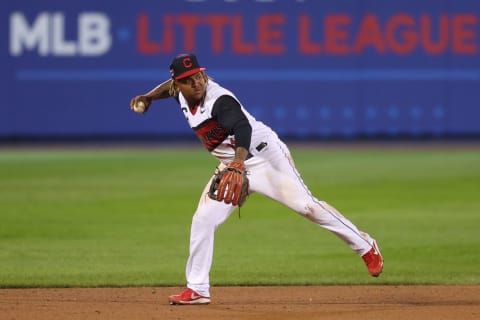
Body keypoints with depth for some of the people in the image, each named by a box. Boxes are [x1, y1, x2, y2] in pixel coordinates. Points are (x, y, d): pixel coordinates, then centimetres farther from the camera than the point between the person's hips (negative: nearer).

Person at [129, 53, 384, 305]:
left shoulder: (219, 100, -28)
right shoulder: (182, 94, -3)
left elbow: (243, 128, -47)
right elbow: (170, 85, 24)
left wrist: (238, 163, -63)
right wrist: (148, 97, 8)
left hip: (264, 155, -8)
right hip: (233, 165, 8)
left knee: (304, 204, -14)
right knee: (203, 220, -3)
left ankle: (365, 247, 0)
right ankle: (197, 289, 4)